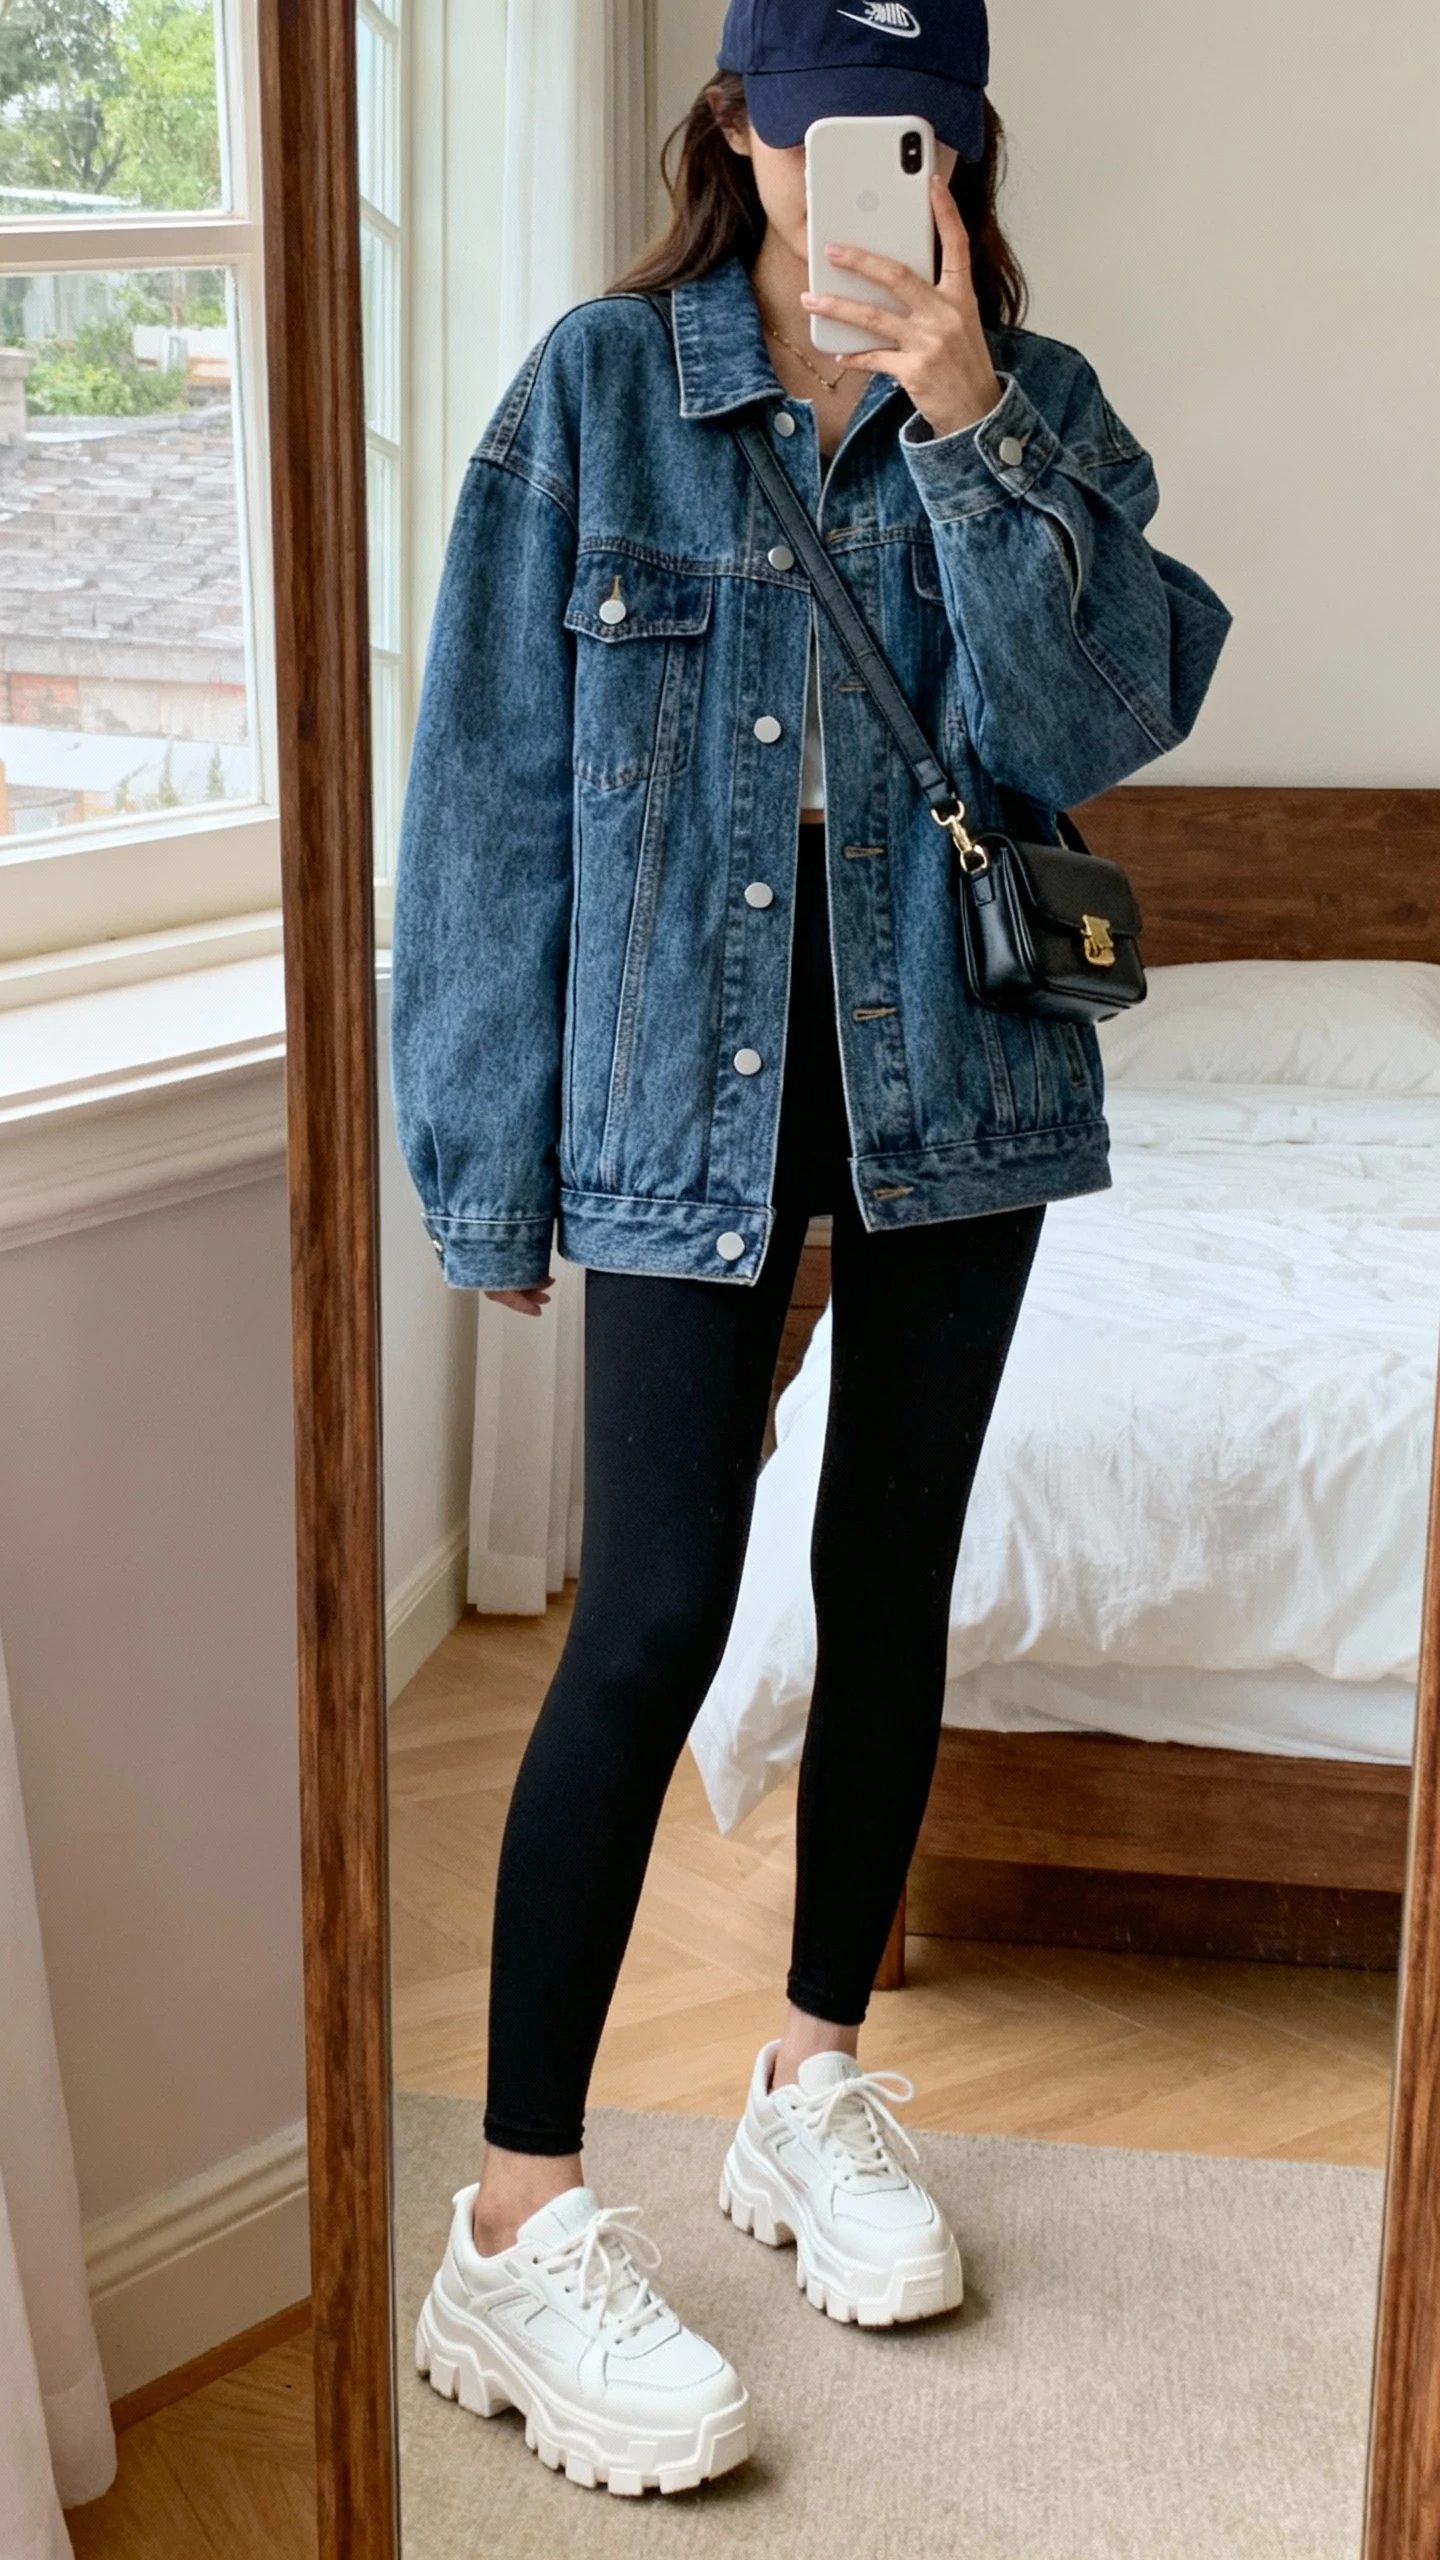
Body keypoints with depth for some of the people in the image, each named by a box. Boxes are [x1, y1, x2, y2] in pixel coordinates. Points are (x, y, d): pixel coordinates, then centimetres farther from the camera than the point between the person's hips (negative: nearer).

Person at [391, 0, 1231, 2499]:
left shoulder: (1045, 410, 5)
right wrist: (494, 1153, -5)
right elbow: (500, 780, -3)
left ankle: (818, 2080, 30)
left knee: (893, 1578, 11)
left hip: (952, 1073, 3)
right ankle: (519, 2225, 3)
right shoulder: (602, 384, -1)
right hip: (688, 1081, -3)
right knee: (654, 1615, -8)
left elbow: (1088, 726, -10)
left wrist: (963, 423, -18)